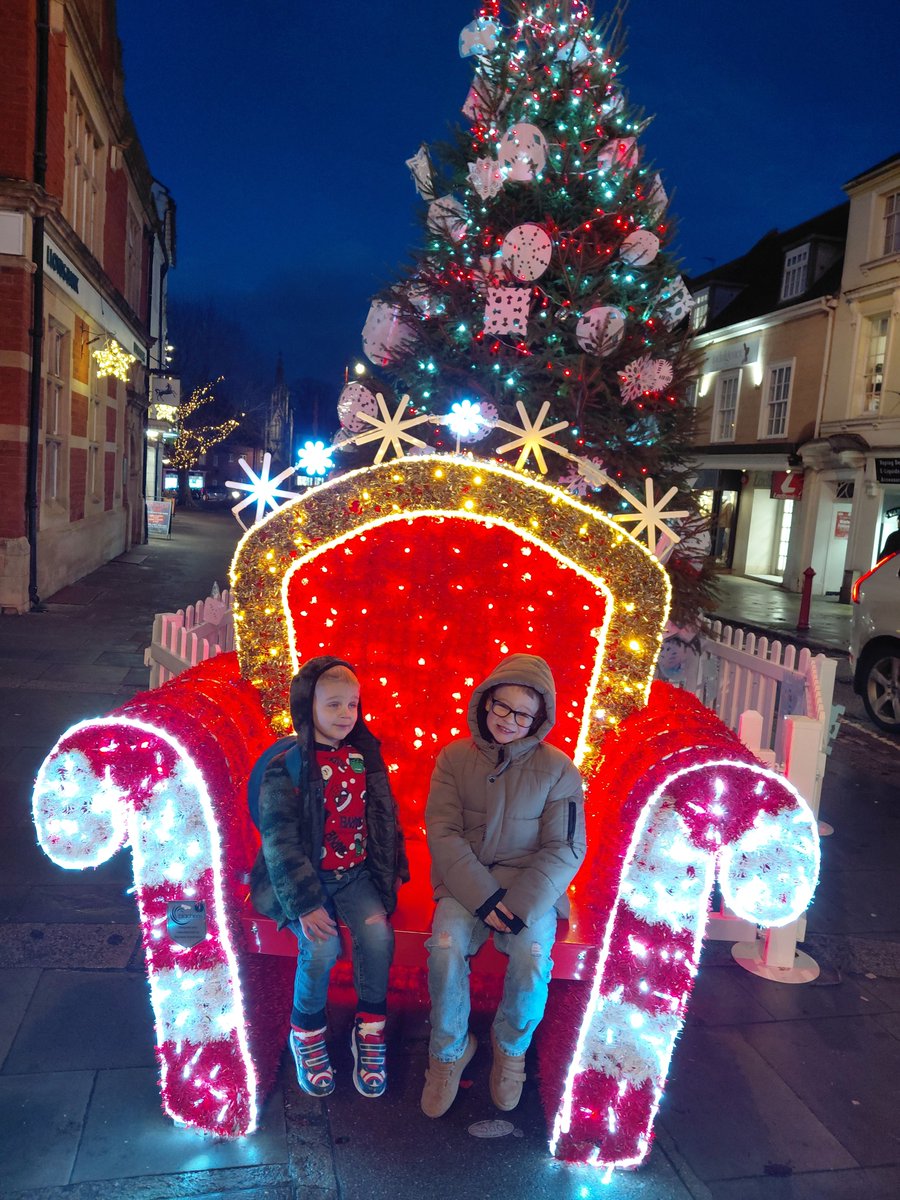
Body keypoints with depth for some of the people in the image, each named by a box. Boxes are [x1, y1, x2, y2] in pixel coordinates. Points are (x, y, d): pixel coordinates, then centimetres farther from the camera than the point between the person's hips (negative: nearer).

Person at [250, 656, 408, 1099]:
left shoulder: (365, 755, 3)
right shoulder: (286, 769, -13)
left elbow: (386, 816, 14)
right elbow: (279, 841, -16)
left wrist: (392, 870, 12)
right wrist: (305, 904, -21)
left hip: (357, 872, 4)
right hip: (308, 877, -3)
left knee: (378, 934, -21)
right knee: (321, 947, -25)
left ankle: (370, 1031, 2)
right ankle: (307, 1033, 4)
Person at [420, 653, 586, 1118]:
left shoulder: (557, 769, -3)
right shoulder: (454, 757, 0)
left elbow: (565, 849, -5)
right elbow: (443, 833, -5)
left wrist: (522, 906, -18)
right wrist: (483, 896, -18)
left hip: (530, 885, -1)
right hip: (465, 882, 1)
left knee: (532, 960, -26)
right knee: (445, 949, -26)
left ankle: (511, 1046, 8)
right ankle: (450, 1051, 4)